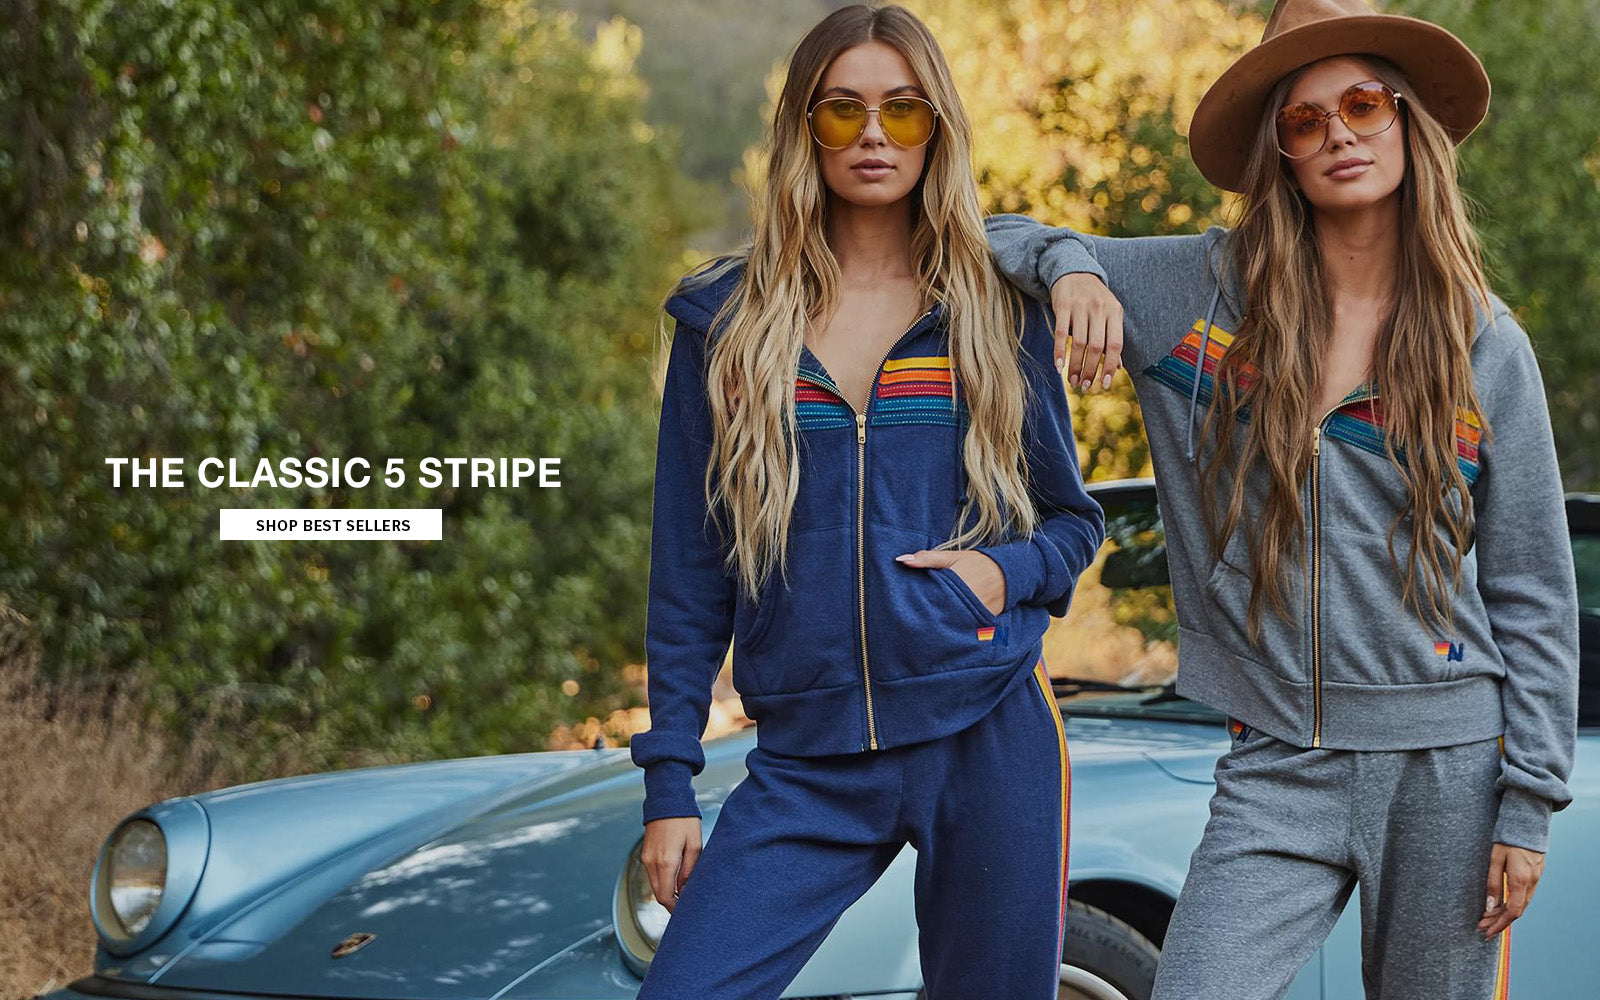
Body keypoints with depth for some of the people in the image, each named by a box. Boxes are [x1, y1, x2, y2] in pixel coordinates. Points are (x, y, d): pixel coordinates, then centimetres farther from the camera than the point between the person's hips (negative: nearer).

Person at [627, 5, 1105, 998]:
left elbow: (1076, 520, 15)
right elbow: (689, 571, 7)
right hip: (806, 763, 0)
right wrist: (670, 781, 3)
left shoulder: (1000, 316, 7)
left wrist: (1008, 572, -8)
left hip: (991, 737, 0)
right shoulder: (725, 325, 6)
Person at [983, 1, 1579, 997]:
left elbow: (1534, 596, 5)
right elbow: (998, 239, 11)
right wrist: (1069, 268, -11)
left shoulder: (1488, 347, 3)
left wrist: (1530, 802, -1)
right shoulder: (1198, 288, 4)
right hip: (1276, 767, 0)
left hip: (1447, 764, 0)